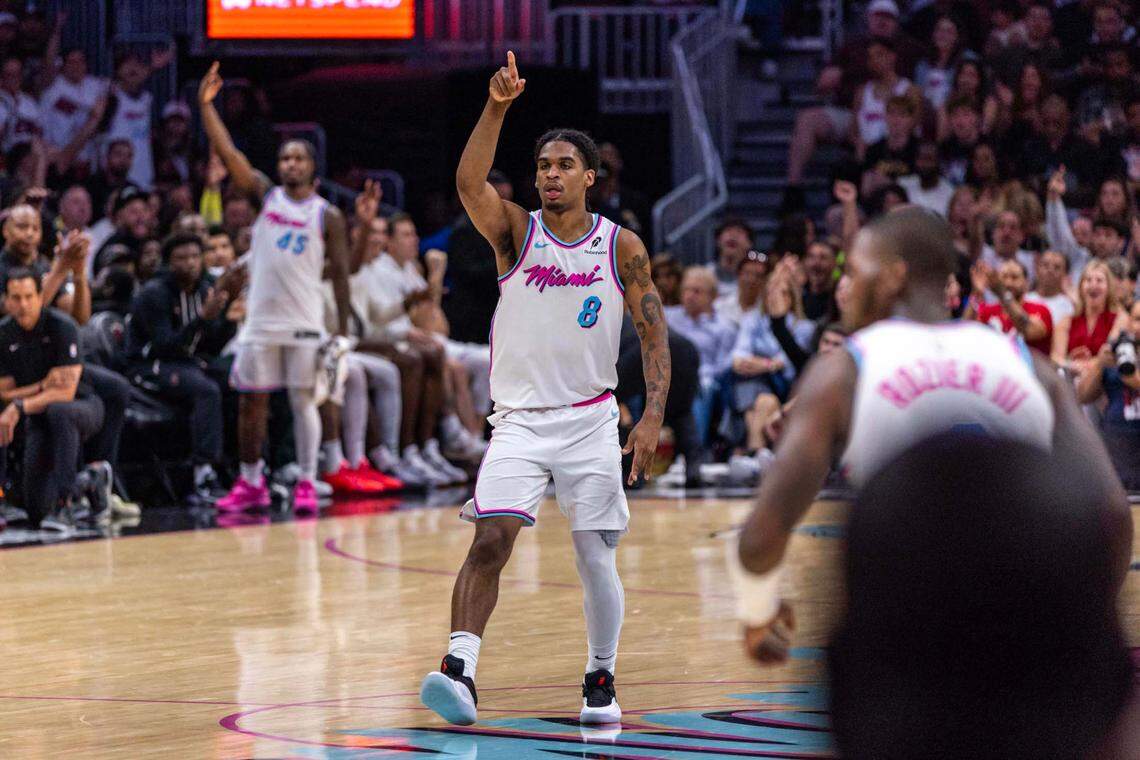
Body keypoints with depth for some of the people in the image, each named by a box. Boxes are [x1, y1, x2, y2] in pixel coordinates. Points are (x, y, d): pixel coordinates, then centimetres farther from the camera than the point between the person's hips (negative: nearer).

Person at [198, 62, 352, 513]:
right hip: (260, 320, 2)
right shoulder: (265, 196, 6)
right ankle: (251, 484, 14)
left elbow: (339, 273, 2)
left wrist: (343, 331, -3)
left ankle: (307, 484, 7)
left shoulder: (328, 216, 1)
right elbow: (227, 152, -2)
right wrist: (206, 105, -12)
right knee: (251, 403, 5)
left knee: (303, 402, 0)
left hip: (304, 324, -2)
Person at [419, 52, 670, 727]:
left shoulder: (622, 247, 0)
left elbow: (653, 333, 1)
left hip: (591, 421, 1)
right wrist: (498, 107, -30)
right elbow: (469, 183, -20)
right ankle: (460, 666, -23)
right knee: (491, 539, -17)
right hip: (519, 419, -1)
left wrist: (653, 417, -10)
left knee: (597, 557, 3)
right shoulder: (516, 233, -1)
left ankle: (601, 681, 19)